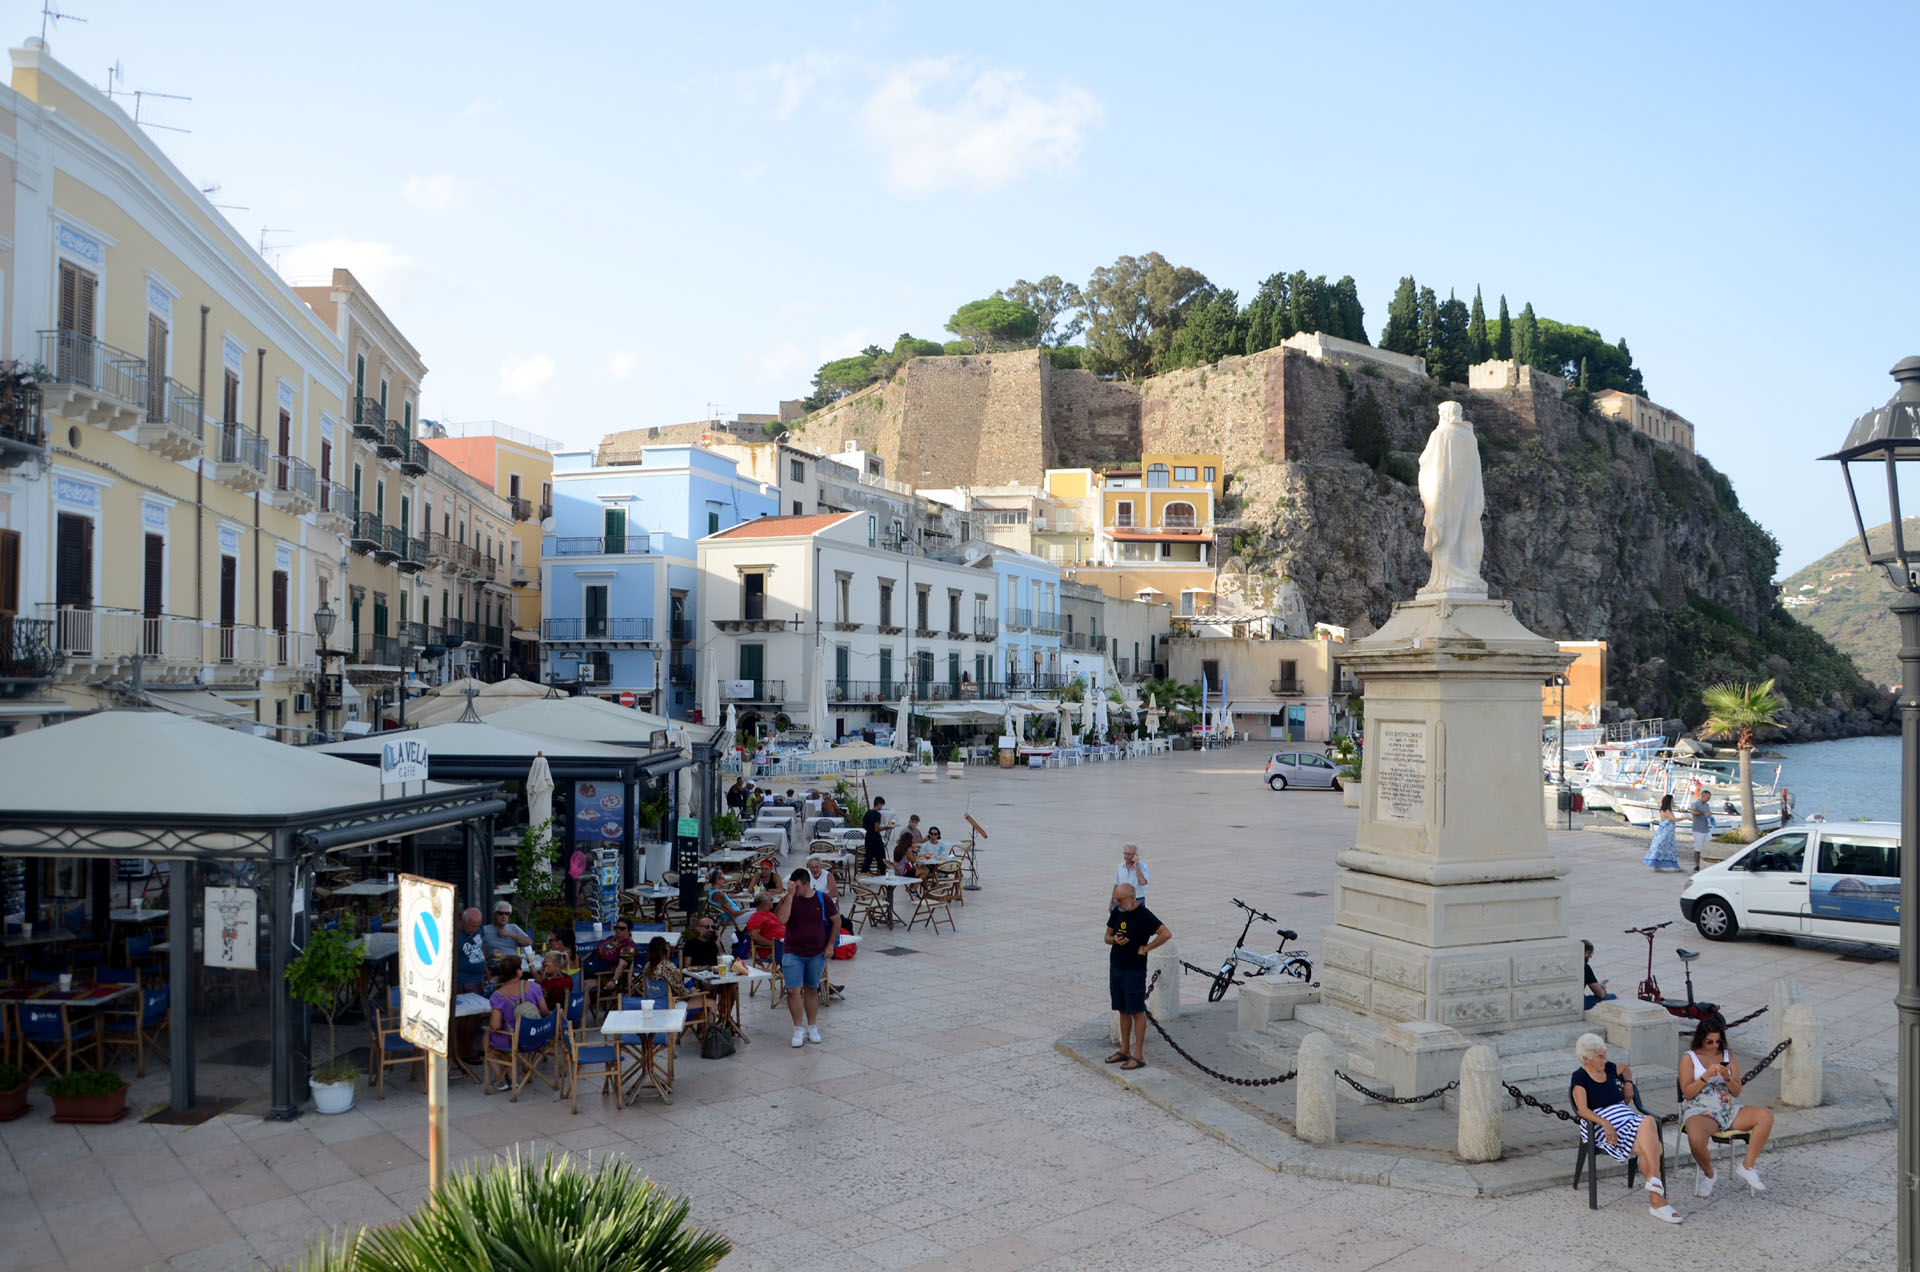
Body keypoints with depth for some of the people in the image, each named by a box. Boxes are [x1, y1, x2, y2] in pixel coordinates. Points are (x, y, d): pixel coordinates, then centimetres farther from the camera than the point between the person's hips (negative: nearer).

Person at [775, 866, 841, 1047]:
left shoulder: (823, 899, -5)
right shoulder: (788, 899, -5)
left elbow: (836, 920, 4)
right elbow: (782, 919, -23)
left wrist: (830, 945, -1)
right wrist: (790, 895, -24)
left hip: (817, 954, 0)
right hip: (793, 953, 0)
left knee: (812, 990, 11)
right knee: (793, 990, -8)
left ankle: (812, 1027, 23)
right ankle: (799, 1029, 3)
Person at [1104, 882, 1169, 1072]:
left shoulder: (1144, 915, -15)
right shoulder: (1116, 912, 6)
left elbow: (1166, 934, -21)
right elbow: (1107, 936, 15)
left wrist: (1146, 948, -15)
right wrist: (1114, 939, -8)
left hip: (1134, 970, -7)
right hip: (1115, 967, 7)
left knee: (1137, 1011, -2)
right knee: (1123, 1010, 14)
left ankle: (1139, 1056, 2)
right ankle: (1124, 1050, 24)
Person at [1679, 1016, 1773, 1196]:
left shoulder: (1728, 1056, 15)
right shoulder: (1689, 1058, 4)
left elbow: (1737, 1091, 10)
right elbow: (1687, 1093, -4)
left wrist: (1727, 1077, -11)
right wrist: (1707, 1076, -16)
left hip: (1729, 1109, 5)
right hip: (1700, 1111, -5)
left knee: (1766, 1116, -23)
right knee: (1696, 1139, -38)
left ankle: (1747, 1166, -13)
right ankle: (1708, 1173, -3)